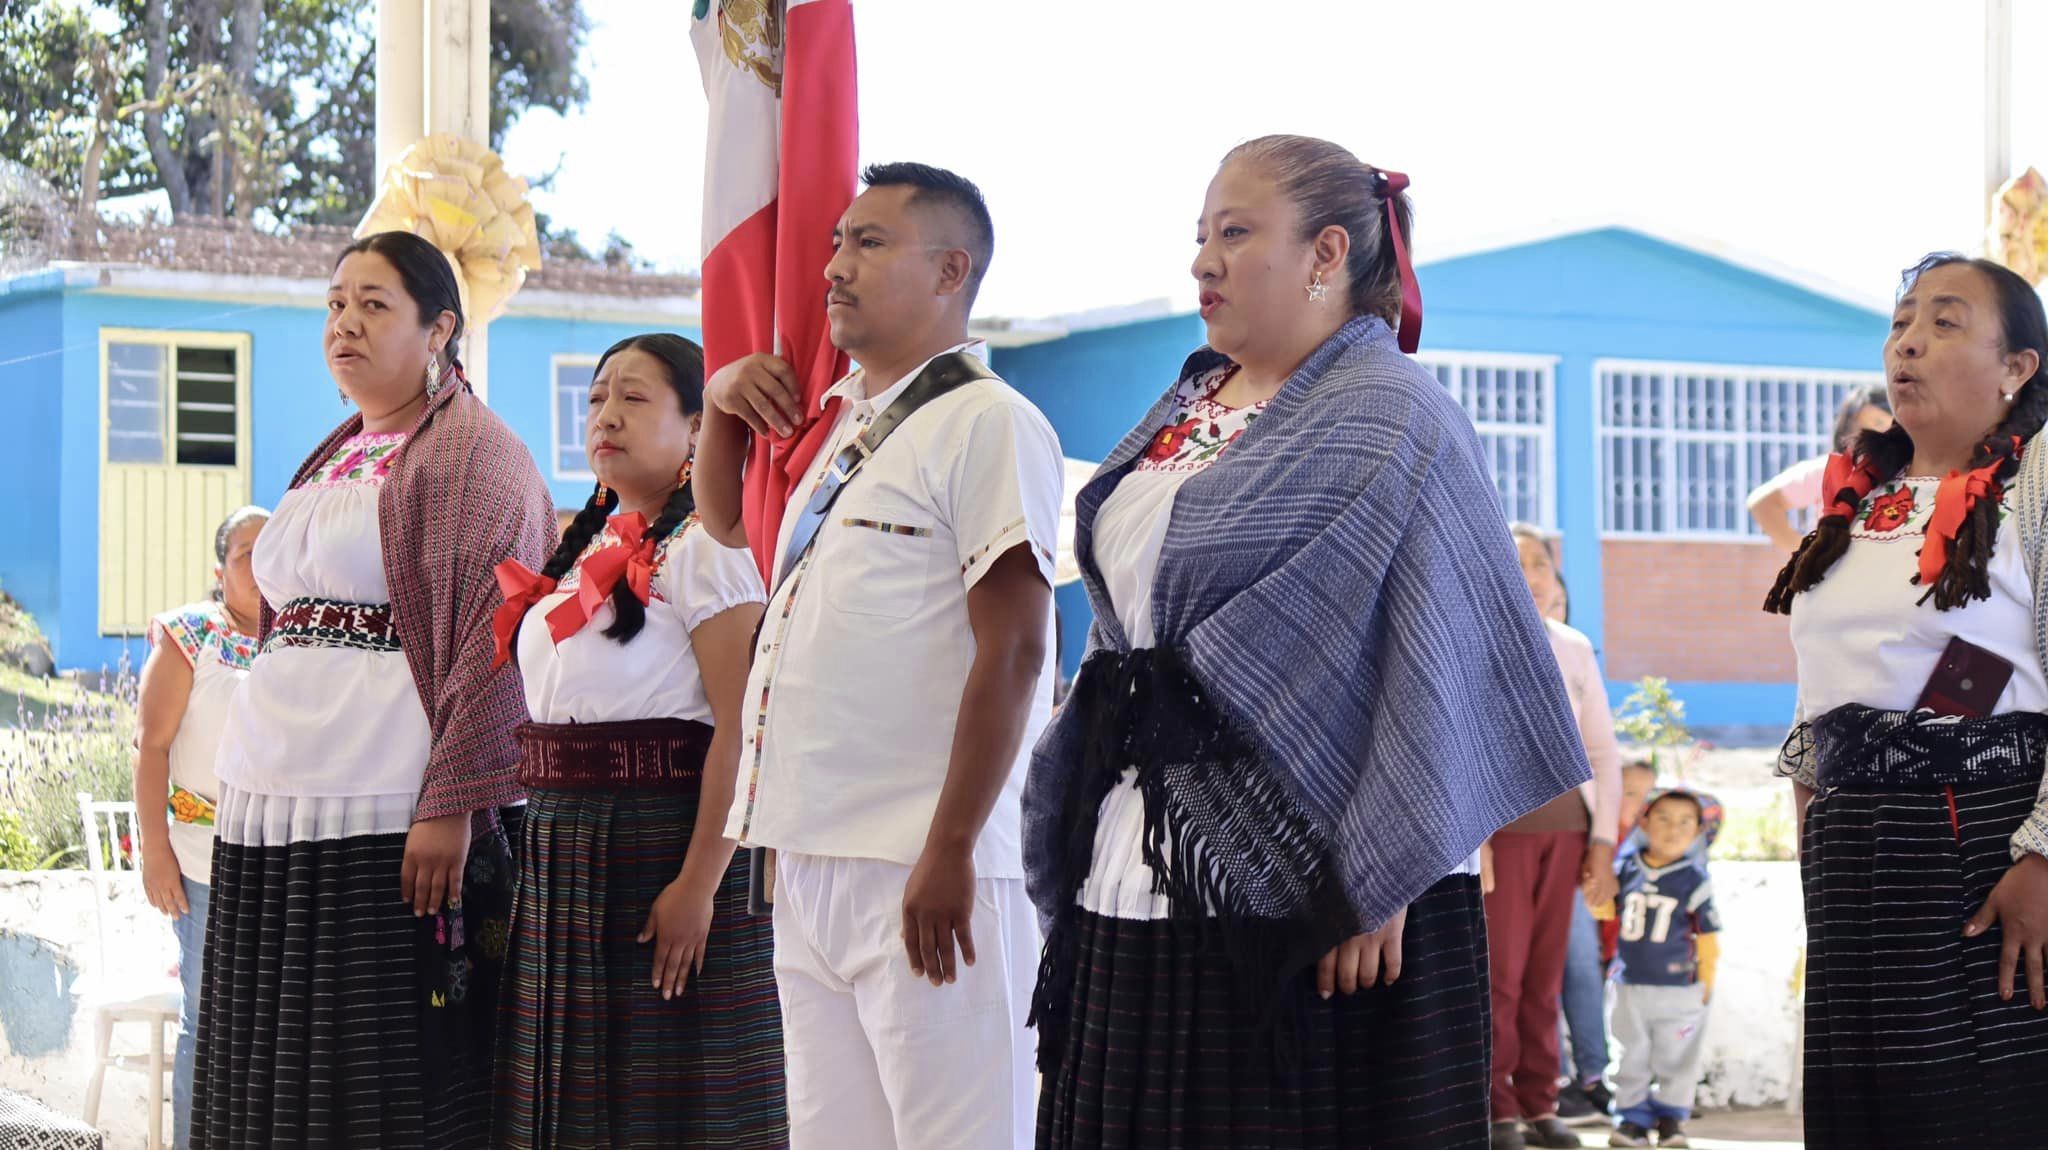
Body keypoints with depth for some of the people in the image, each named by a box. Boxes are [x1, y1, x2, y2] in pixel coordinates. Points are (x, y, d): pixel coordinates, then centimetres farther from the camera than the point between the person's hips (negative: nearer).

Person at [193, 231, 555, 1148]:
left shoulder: (471, 451, -4)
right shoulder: (334, 459, 21)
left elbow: (494, 638, -13)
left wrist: (450, 805, -21)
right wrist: (247, 789, 22)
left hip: (389, 820, -8)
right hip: (275, 812, 8)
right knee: (280, 1073, 7)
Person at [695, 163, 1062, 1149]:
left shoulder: (987, 424, -8)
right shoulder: (835, 426, 17)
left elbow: (1011, 653, -15)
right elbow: (727, 519, 36)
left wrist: (950, 853, -19)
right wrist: (721, 400, 16)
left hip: (922, 872, -9)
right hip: (812, 862, 9)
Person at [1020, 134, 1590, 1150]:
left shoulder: (1392, 420, -7)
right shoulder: (1184, 412, 16)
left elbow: (1436, 669, -13)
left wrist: (1380, 882, -19)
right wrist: (1072, 839, 16)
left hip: (1296, 897, -7)